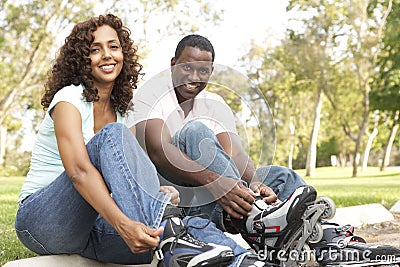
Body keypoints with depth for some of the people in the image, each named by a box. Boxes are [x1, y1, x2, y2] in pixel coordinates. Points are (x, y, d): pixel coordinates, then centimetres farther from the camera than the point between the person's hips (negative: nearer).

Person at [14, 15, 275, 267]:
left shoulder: (121, 110, 12)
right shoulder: (69, 99, -11)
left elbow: (125, 174, 6)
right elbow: (79, 171, -28)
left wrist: (156, 193, -18)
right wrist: (124, 225, -44)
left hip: (90, 228, 6)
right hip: (40, 219, -6)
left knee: (189, 223, -22)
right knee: (113, 134, -31)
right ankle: (165, 232, -44)